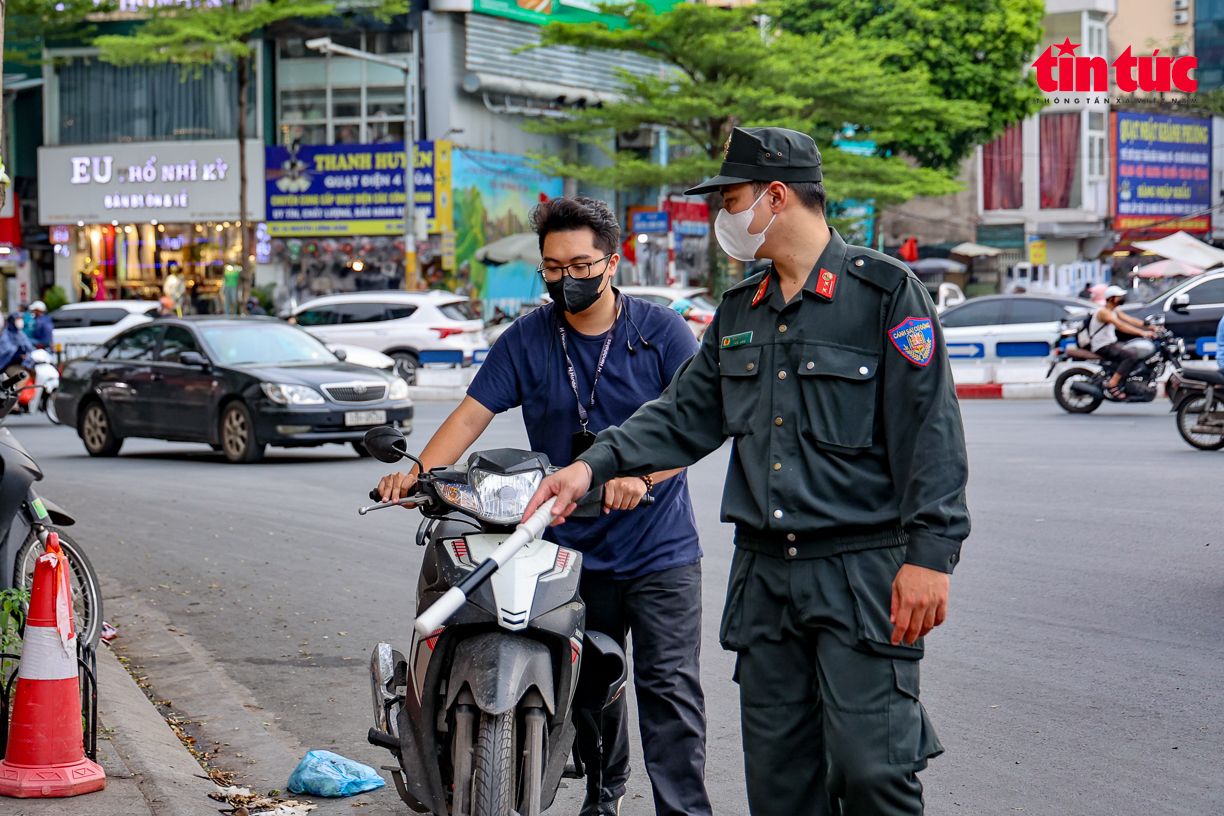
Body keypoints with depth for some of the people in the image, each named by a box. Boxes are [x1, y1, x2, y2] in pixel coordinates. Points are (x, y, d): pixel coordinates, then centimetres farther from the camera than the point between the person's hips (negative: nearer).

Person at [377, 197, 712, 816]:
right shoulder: (525, 340, 5)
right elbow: (471, 415, -1)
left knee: (669, 687, -7)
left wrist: (639, 474, -29)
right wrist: (415, 475, -18)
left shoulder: (661, 331, -2)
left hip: (662, 552, -3)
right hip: (574, 550, 3)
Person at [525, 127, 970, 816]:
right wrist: (596, 464, 5)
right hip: (765, 571, 7)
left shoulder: (886, 291, -6)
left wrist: (930, 553, -17)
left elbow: (930, 430, -11)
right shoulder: (739, 313, 16)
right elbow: (686, 415, 19)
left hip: (865, 570, -7)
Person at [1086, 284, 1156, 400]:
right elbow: (1121, 326, -29)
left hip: (1112, 343, 10)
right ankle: (1112, 385, -29)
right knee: (1131, 356, -27)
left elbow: (1130, 320, 7)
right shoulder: (1103, 312, -18)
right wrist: (1142, 333, -36)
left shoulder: (1115, 311, 13)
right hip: (1102, 347, -10)